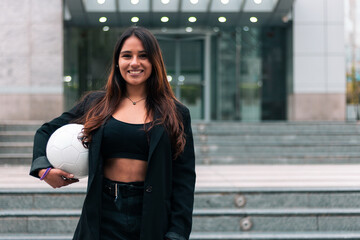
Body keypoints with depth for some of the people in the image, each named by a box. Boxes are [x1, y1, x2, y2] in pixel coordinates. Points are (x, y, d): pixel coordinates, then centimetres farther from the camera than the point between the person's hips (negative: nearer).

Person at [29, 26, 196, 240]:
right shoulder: (96, 104, 7)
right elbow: (46, 132, 19)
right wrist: (43, 168, -1)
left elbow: (184, 179, -2)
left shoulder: (175, 114, 1)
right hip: (102, 217, 2)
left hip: (151, 219, -1)